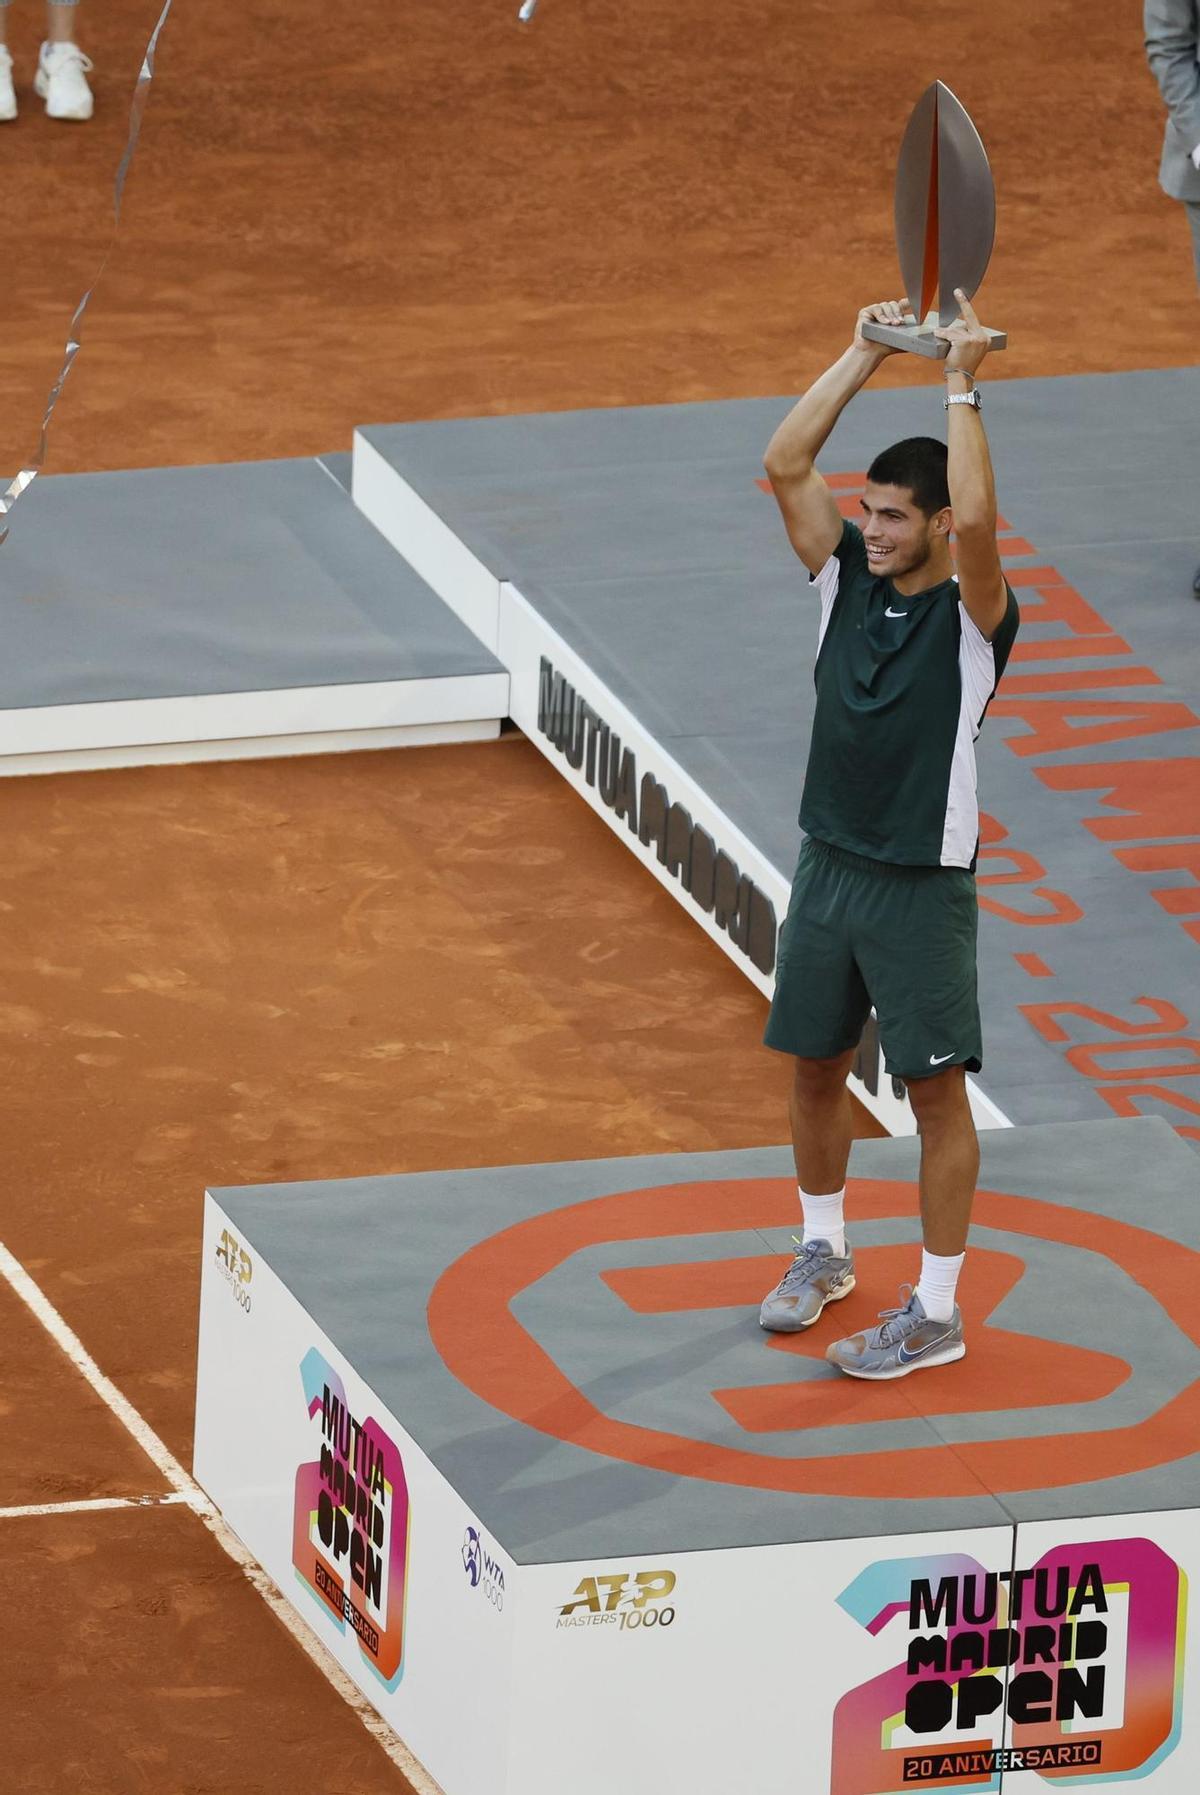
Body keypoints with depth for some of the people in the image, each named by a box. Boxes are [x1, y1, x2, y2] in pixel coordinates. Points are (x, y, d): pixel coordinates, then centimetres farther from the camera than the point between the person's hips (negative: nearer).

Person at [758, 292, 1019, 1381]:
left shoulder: (973, 616, -14)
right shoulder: (847, 578, 2)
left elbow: (978, 520, -35)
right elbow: (784, 465, -7)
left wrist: (963, 387, -28)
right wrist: (865, 359, -10)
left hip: (923, 887, -6)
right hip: (830, 869, 6)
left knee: (936, 1090, 0)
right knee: (815, 1068, 17)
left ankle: (937, 1313, 6)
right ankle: (824, 1251, 38)